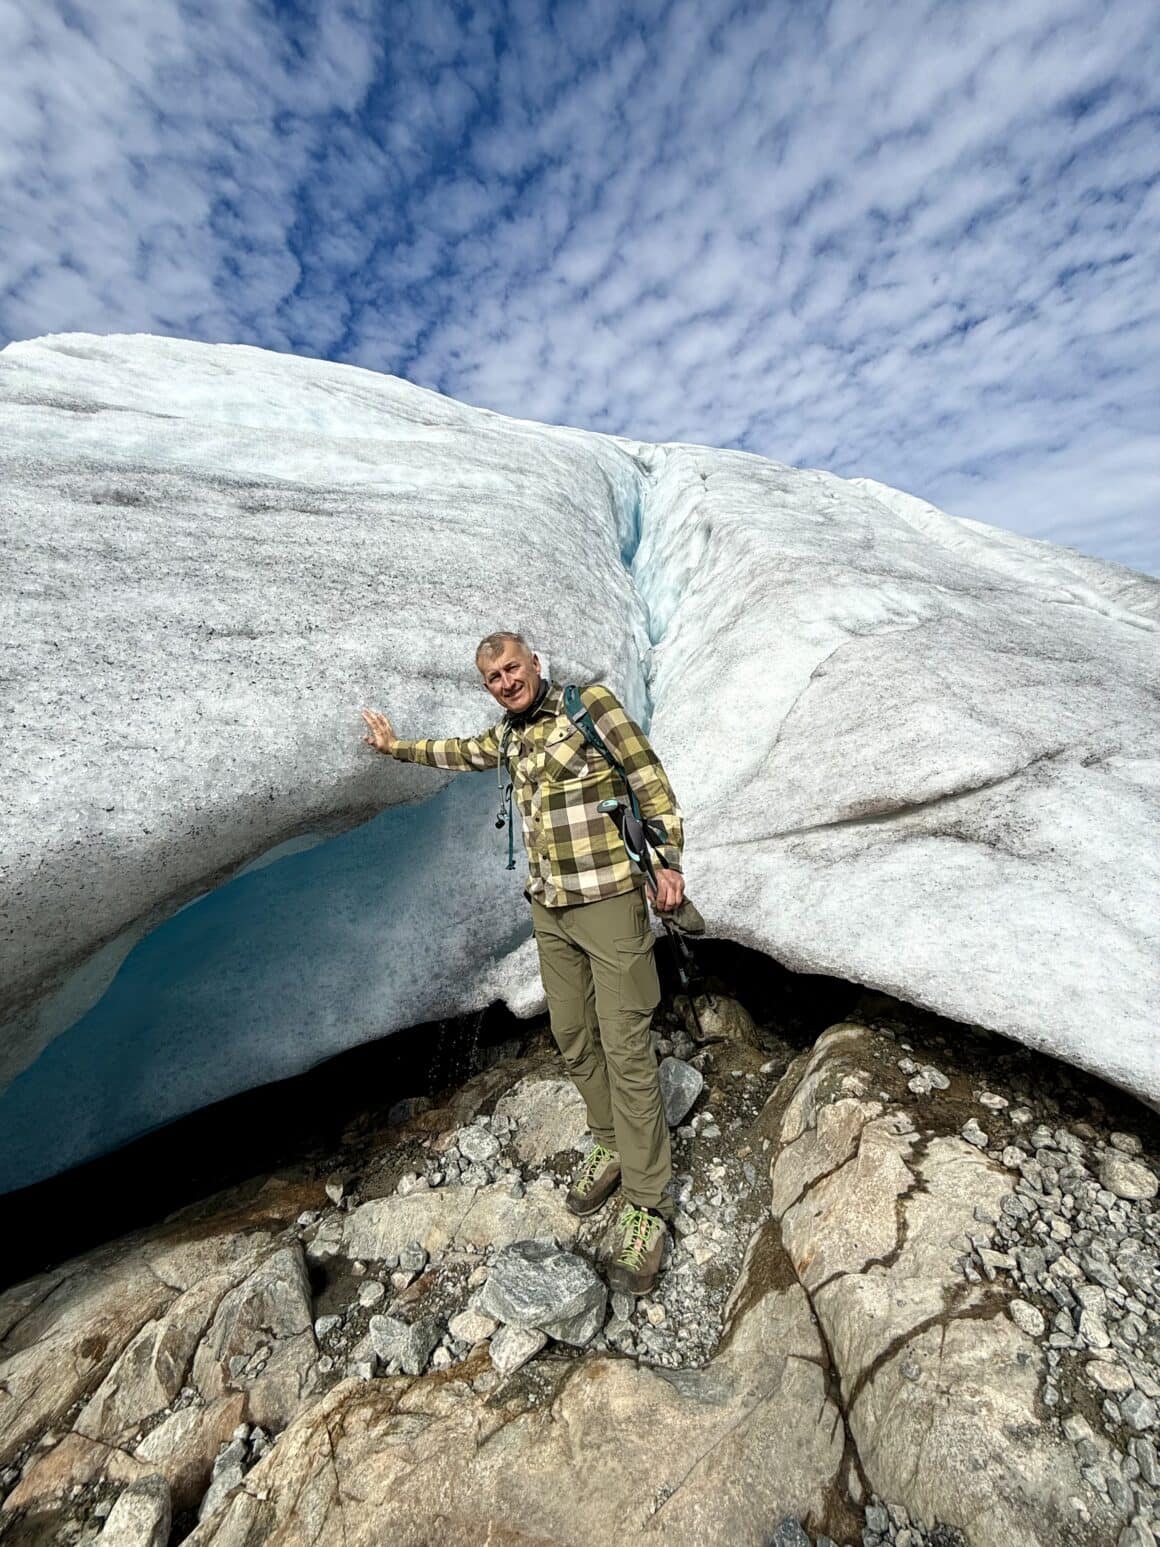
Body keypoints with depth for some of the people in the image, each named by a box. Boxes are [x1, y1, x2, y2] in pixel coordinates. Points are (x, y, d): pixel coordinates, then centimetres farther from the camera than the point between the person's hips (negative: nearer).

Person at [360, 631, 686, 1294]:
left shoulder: (590, 703, -8)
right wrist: (398, 746, 39)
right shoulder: (508, 735, 11)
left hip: (609, 899, -6)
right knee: (572, 1036, 16)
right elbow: (463, 752, 31)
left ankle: (649, 1203, 19)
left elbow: (651, 779, -8)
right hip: (548, 907, 7)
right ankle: (612, 1145, 39)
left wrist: (668, 860, -15)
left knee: (625, 1047, 0)